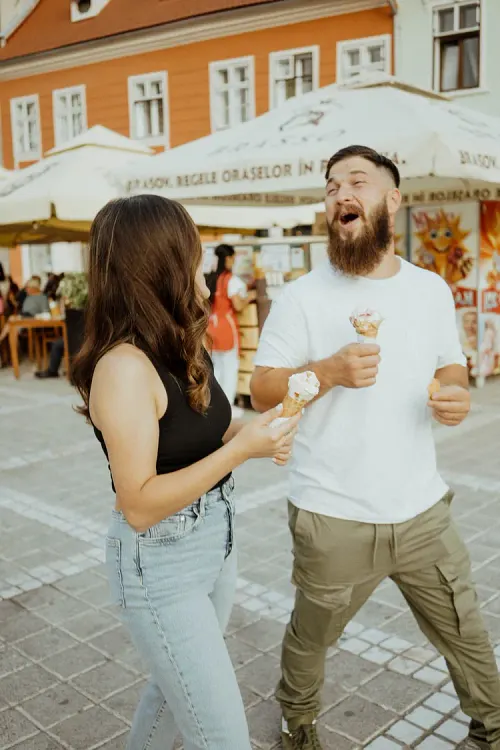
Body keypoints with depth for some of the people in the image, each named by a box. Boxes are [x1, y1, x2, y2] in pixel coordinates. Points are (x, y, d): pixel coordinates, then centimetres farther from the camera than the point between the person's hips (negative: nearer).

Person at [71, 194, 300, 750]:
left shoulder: (181, 348, 1)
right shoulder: (124, 366, -26)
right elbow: (140, 506, -25)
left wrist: (251, 431, -8)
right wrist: (242, 449, -27)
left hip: (216, 545, 9)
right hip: (159, 566, -9)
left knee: (178, 685, 28)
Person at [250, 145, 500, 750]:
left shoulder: (432, 289, 4)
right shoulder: (302, 297, -9)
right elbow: (261, 391, -8)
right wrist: (329, 371, -25)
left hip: (423, 511, 3)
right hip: (332, 519, -3)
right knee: (310, 636, 18)